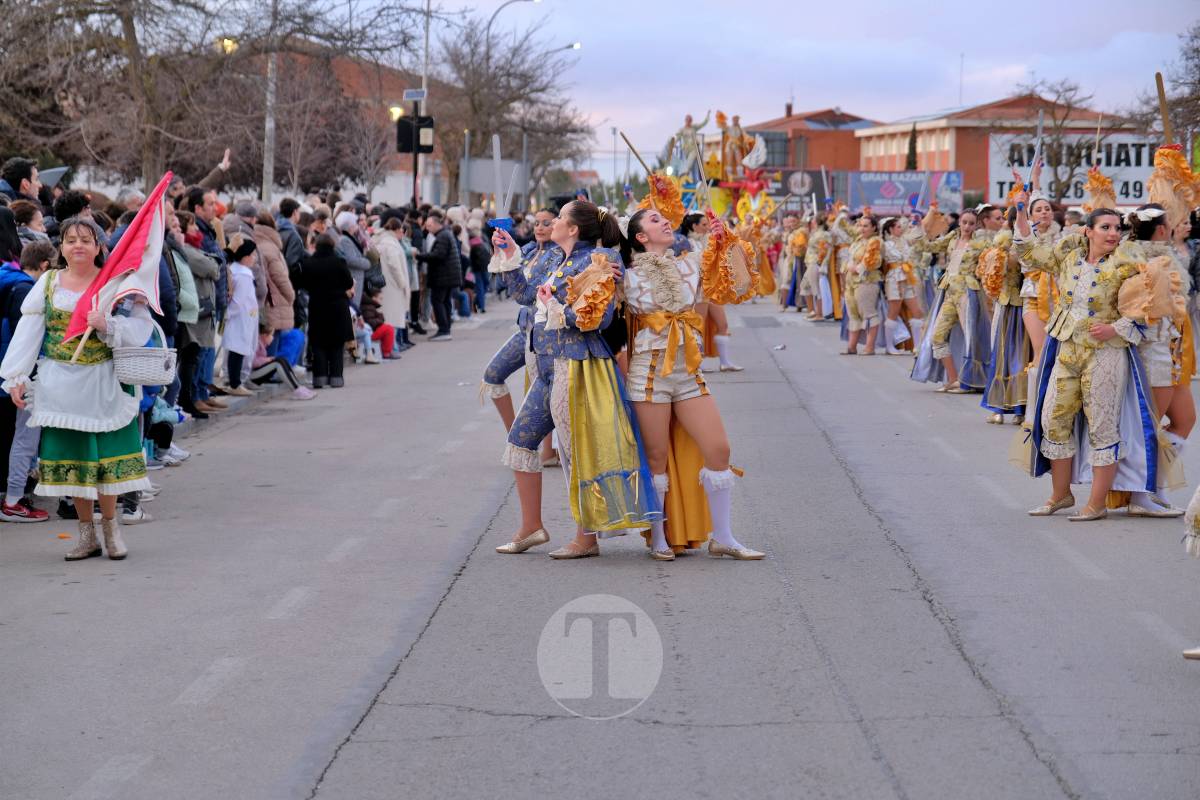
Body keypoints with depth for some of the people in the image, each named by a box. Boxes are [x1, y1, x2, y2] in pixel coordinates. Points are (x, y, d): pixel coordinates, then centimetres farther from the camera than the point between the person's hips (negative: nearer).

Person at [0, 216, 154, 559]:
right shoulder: (48, 283, 6)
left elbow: (140, 327, -6)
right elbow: (28, 332, 3)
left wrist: (107, 324, -23)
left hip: (104, 383, -2)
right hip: (61, 385, 2)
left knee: (106, 455, -2)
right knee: (71, 455, 4)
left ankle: (110, 525, 16)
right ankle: (86, 533, 16)